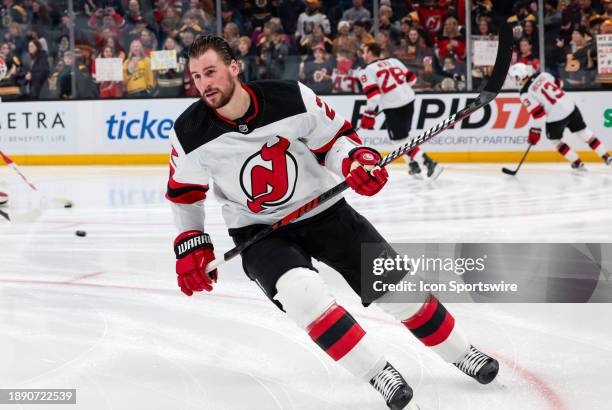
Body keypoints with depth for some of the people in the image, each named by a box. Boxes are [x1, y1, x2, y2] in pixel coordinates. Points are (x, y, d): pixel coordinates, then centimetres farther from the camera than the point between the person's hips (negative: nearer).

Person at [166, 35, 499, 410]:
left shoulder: (292, 98, -19)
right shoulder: (191, 133, -15)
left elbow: (333, 137, -5)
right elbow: (183, 192, 3)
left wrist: (354, 160, -25)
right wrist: (190, 245, 0)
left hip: (323, 211, 1)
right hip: (259, 232, -1)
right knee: (302, 293, -31)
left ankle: (461, 352, 24)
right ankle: (378, 373, -19)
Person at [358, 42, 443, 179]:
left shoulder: (367, 71, -5)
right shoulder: (393, 61, 13)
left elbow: (373, 96, -16)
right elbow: (411, 78, 16)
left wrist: (368, 115, -6)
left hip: (393, 107, -7)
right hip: (409, 100, 7)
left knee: (400, 140, -1)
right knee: (403, 134, 24)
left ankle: (429, 163, -12)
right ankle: (414, 167, 24)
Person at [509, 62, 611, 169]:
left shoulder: (526, 94, -14)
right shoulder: (542, 75, 2)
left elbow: (538, 113, -17)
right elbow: (559, 83, 16)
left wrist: (535, 130, -8)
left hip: (555, 117, -5)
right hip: (571, 107, 5)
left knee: (556, 140, 24)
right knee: (584, 133, 18)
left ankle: (577, 162, 25)